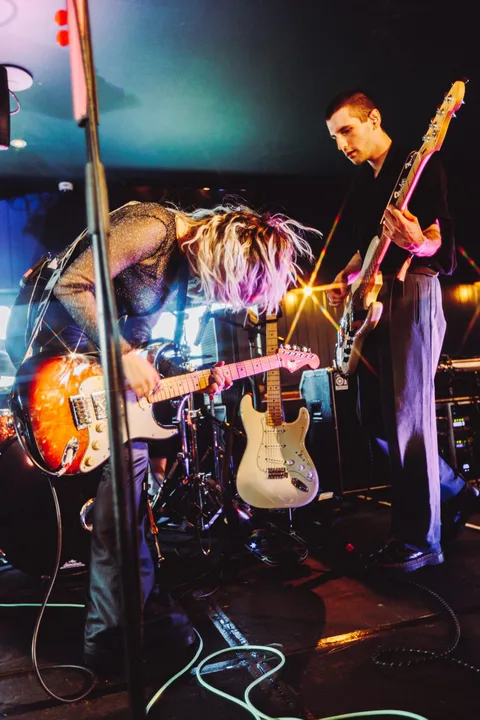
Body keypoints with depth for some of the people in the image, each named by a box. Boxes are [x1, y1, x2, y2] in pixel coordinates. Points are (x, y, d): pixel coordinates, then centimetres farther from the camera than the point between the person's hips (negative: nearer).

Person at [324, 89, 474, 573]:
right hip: (373, 302, 8)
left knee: (407, 416, -10)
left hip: (412, 293, -8)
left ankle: (420, 541, 1)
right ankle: (451, 491, 28)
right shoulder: (362, 183, 20)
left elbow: (442, 245, -13)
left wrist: (419, 242, -35)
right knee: (374, 416, 9)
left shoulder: (420, 165, -3)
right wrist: (345, 279, 8)